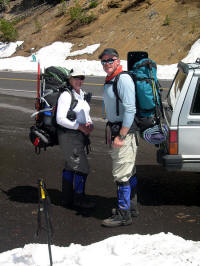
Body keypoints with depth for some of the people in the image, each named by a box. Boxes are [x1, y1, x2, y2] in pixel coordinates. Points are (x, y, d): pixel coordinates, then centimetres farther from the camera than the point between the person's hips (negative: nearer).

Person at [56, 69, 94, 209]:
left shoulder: (81, 95, 13)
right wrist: (80, 127, -19)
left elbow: (87, 115, 21)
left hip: (81, 135, 8)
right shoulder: (66, 96, -13)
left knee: (70, 166, 12)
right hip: (69, 136, -8)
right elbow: (60, 119, -19)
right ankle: (79, 197, 2)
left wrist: (90, 125, -1)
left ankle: (67, 198, 19)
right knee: (82, 167, -9)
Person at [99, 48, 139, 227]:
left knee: (122, 174, -8)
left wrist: (121, 136, -24)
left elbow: (130, 110, -22)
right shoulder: (109, 80, 15)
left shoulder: (123, 79, -17)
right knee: (130, 172, 18)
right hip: (116, 128, 10)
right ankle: (132, 206, 29)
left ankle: (124, 214, -3)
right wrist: (112, 131, 21)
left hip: (125, 131, -10)